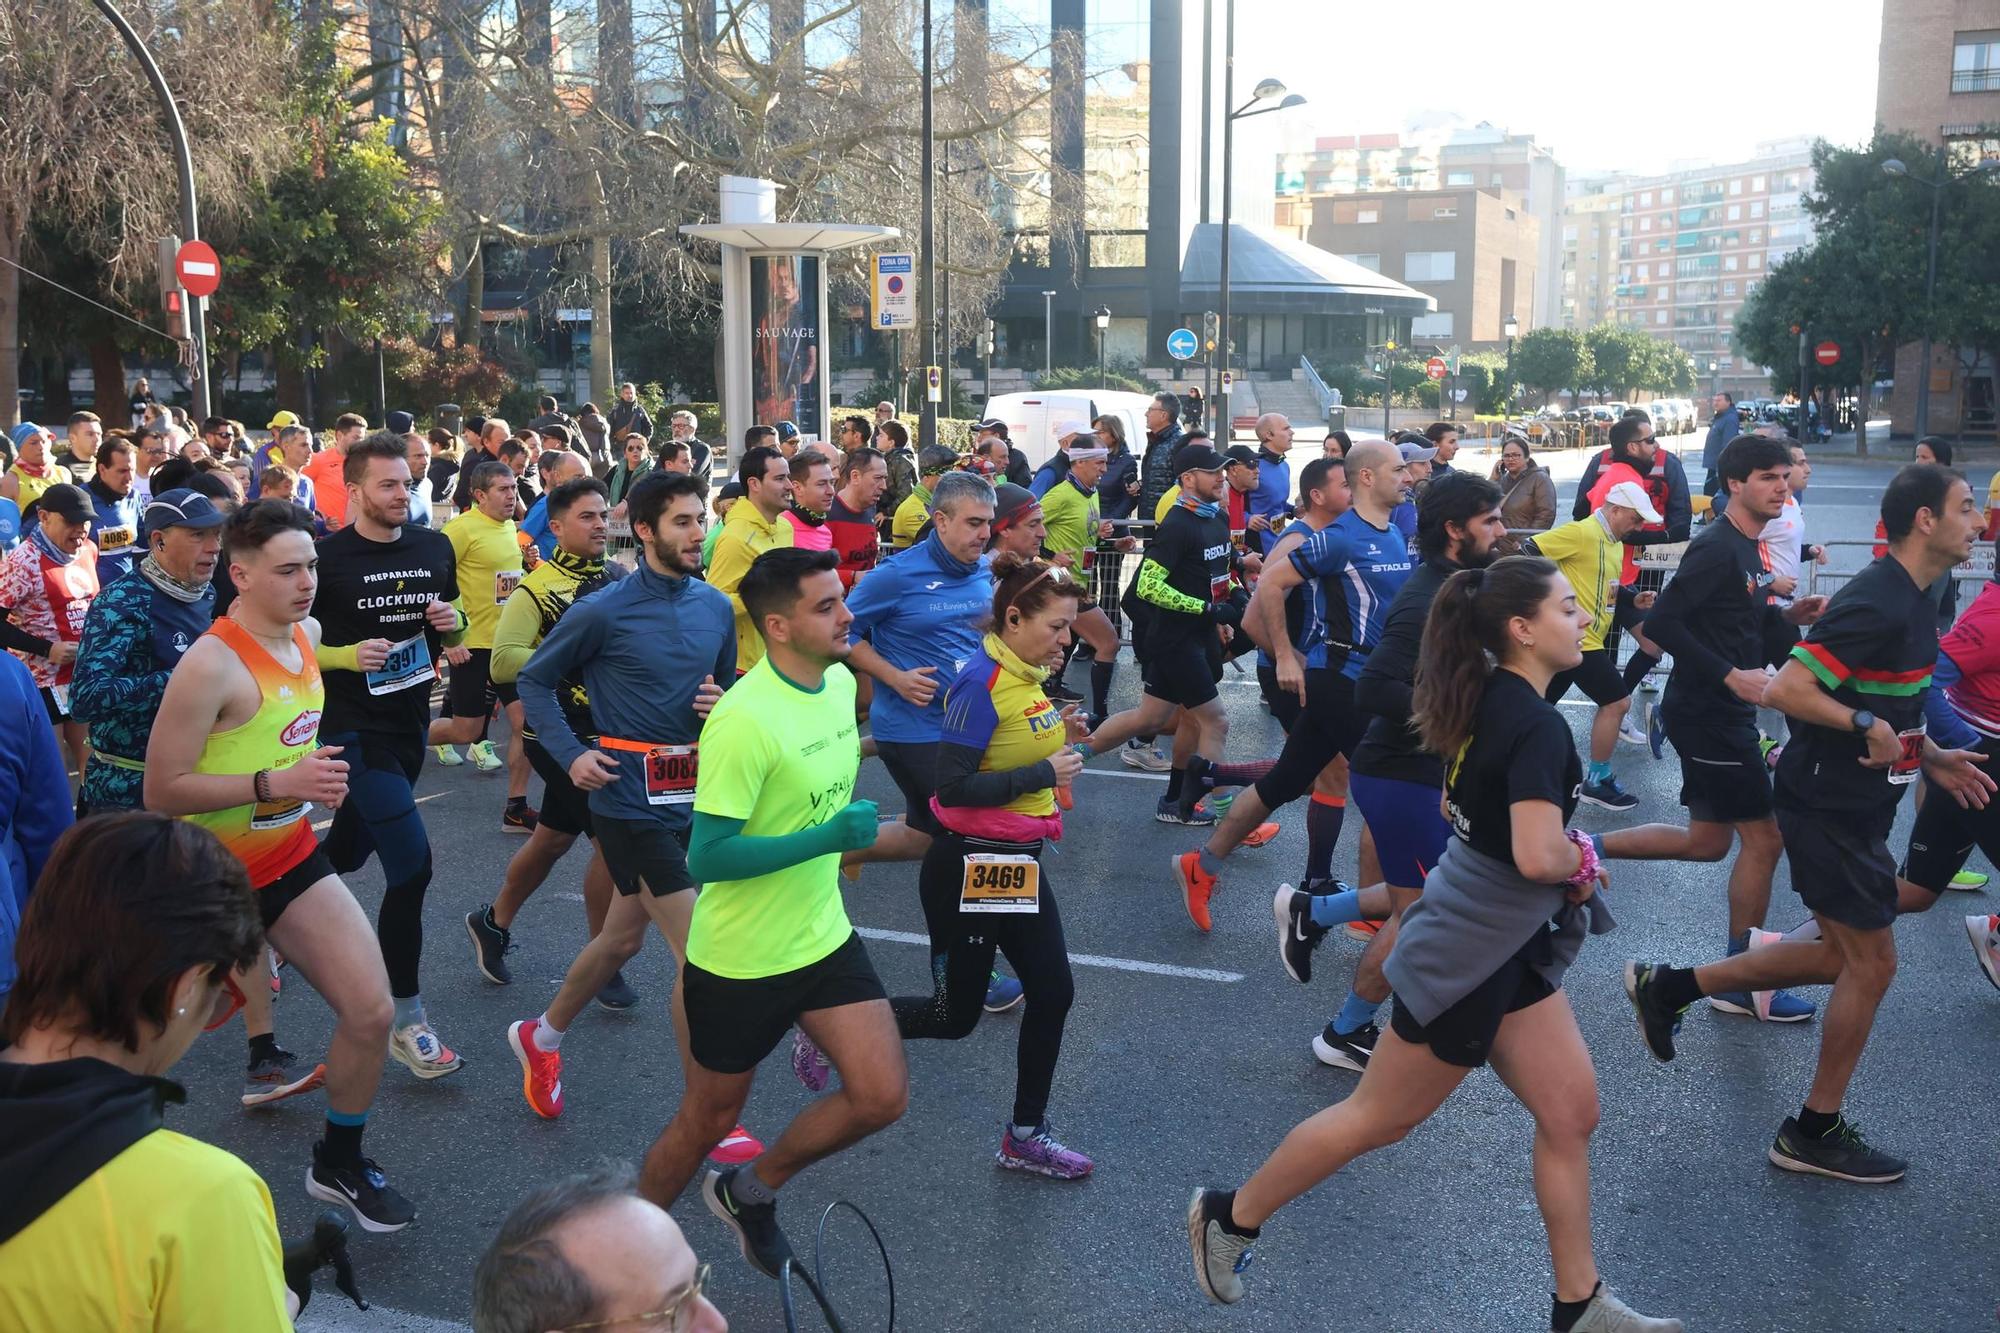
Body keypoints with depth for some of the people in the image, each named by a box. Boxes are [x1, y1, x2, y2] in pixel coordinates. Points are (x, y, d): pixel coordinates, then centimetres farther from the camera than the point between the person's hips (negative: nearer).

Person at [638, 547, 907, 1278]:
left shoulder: (841, 682, -1)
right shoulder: (744, 719, -26)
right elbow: (706, 858, -26)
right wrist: (827, 837, -30)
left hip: (824, 938, 7)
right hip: (741, 961, -6)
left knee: (882, 1096, -2)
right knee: (708, 1121, 11)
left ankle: (751, 1192, 24)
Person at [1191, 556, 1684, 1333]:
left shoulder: (1489, 700, 2)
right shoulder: (1538, 727, -25)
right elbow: (1537, 856, -34)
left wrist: (1569, 857, 7)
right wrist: (1582, 863, -12)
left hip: (1506, 948, 9)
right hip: (1463, 962, -9)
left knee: (1571, 1114, 12)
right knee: (1380, 1119, 8)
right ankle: (1231, 1216, 24)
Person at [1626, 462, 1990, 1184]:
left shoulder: (1910, 601, 10)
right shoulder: (1877, 604, -22)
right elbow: (1786, 690, -28)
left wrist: (1930, 756, 11)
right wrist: (1866, 726, -26)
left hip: (1851, 804, 10)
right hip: (1831, 807, -10)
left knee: (1841, 954, 17)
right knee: (1872, 961, 1)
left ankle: (1670, 986, 21)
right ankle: (1816, 1134, 15)